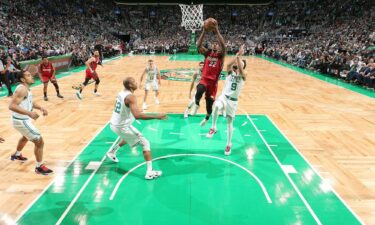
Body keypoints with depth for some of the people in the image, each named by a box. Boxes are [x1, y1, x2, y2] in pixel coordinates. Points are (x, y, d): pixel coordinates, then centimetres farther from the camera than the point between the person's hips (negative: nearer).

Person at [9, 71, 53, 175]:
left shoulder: (26, 89, 6)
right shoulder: (22, 89, -24)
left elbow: (30, 102, 20)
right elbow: (12, 106, -33)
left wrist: (41, 108, 3)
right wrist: (29, 113, -39)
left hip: (23, 119, 11)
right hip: (21, 121, -11)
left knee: (26, 137, 37)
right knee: (39, 141, -8)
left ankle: (17, 155, 62)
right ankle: (39, 167, 4)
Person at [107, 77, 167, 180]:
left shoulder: (121, 93, 6)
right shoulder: (130, 96, -22)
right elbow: (137, 115, -36)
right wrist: (156, 116, -36)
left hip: (114, 124, 9)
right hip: (122, 126, -9)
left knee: (127, 138, 39)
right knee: (145, 143, -3)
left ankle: (111, 152, 50)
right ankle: (150, 172, -9)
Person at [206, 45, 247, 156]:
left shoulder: (243, 76, -4)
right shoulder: (230, 72, 0)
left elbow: (240, 70, -27)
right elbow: (229, 65, -23)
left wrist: (239, 56, -32)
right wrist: (237, 54, -30)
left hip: (233, 101, 0)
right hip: (224, 96, 0)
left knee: (229, 122, 9)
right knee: (216, 106, -36)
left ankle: (229, 144, 26)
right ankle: (213, 128, -17)